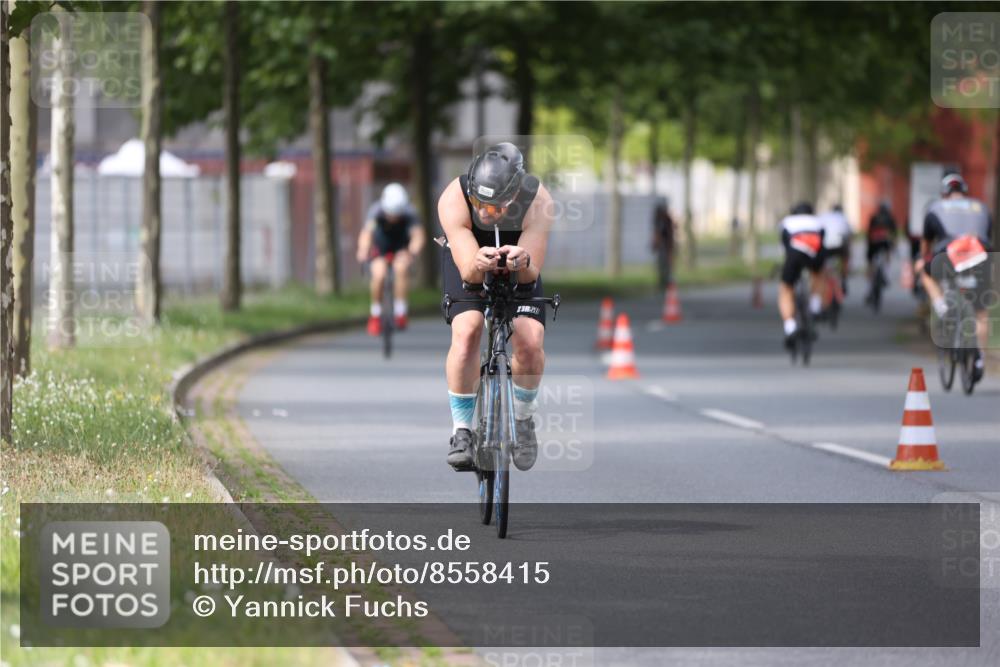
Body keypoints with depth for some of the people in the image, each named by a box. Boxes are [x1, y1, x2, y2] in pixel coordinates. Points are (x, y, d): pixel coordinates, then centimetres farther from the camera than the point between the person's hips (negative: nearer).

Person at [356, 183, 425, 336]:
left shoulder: (409, 213, -32)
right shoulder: (377, 210, -34)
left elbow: (418, 235, -43)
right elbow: (366, 232, -49)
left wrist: (412, 252, -64)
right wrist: (363, 252, -69)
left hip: (401, 245, 0)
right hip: (380, 244, 0)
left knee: (400, 269, -28)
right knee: (378, 275, -22)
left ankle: (400, 313, -14)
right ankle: (375, 315, 0)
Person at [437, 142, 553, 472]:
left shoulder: (537, 201, -33)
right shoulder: (453, 200, -35)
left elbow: (532, 273, -30)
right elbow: (467, 271, -36)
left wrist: (524, 264, -54)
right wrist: (478, 264, -60)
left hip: (519, 267, 1)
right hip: (468, 259, -1)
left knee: (530, 343, -19)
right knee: (466, 332, -27)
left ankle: (523, 417, 10)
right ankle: (461, 430, -13)